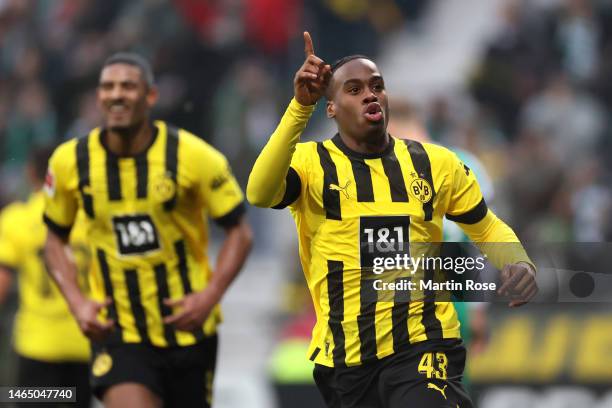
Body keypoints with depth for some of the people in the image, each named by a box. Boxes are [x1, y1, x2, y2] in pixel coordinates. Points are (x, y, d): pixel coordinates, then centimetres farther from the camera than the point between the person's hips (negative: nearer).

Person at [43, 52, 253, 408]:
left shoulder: (192, 155, -10)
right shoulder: (70, 162, -4)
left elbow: (239, 232, -3)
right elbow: (56, 239, 11)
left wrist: (209, 296, -17)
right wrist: (77, 301, -5)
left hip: (188, 329, 0)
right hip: (119, 333, 0)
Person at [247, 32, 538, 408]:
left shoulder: (436, 163, 7)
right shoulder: (310, 162, -2)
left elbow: (487, 227, 19)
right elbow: (260, 194, -23)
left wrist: (518, 263, -3)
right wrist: (301, 107, -32)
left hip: (422, 347, 0)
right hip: (345, 357, 0)